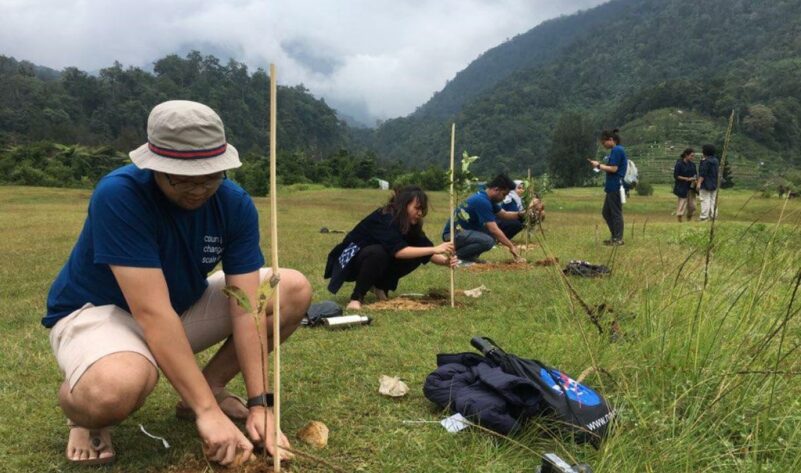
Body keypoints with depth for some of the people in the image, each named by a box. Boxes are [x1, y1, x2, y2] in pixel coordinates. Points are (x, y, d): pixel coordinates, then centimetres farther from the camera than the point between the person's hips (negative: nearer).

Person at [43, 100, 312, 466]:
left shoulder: (236, 204, -15)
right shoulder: (119, 194, -30)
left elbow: (246, 306, -18)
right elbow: (152, 312, -34)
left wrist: (259, 404, -24)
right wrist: (207, 412, -35)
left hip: (185, 305, 6)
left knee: (294, 290, -9)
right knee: (119, 386, -41)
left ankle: (209, 384, 6)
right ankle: (83, 409, -2)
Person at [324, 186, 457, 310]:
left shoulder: (411, 224, -6)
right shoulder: (384, 219, -29)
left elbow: (425, 251, -9)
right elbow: (398, 251, -41)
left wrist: (445, 261, -29)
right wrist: (434, 249, -43)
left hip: (377, 260, 7)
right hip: (352, 258, -7)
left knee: (416, 255, -12)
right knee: (378, 252, -39)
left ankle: (380, 285, 4)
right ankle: (357, 297, -22)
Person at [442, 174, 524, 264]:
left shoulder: (486, 198, 9)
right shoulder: (482, 201, -21)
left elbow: (504, 215, 18)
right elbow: (493, 229, -24)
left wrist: (520, 214, -1)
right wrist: (511, 246, -20)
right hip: (453, 234, -10)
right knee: (488, 241, -29)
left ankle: (469, 255, 9)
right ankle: (457, 256, -10)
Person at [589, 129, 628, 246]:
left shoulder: (617, 150, -14)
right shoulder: (616, 150, 17)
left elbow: (613, 168, -19)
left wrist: (599, 166, -9)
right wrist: (600, 165, 7)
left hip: (616, 187, -10)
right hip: (612, 187, 10)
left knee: (616, 213, -3)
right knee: (606, 212, 15)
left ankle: (618, 239, 5)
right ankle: (615, 236, 21)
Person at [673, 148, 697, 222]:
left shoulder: (692, 164, 8)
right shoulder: (679, 164, -10)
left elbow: (695, 174, 18)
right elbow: (676, 176, -12)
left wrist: (695, 179, -5)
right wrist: (687, 179, -17)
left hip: (691, 187, 6)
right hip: (682, 188, -6)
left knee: (692, 205, 6)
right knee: (682, 203, -3)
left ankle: (689, 220, 20)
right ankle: (679, 220, 6)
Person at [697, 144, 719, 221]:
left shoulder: (705, 161, -17)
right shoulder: (715, 160, 11)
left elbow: (703, 173, -20)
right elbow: (716, 172, 18)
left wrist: (699, 183, -19)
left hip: (705, 184, -8)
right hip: (714, 184, 9)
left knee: (705, 200, -7)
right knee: (713, 200, 11)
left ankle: (704, 217, -7)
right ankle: (713, 216, 14)